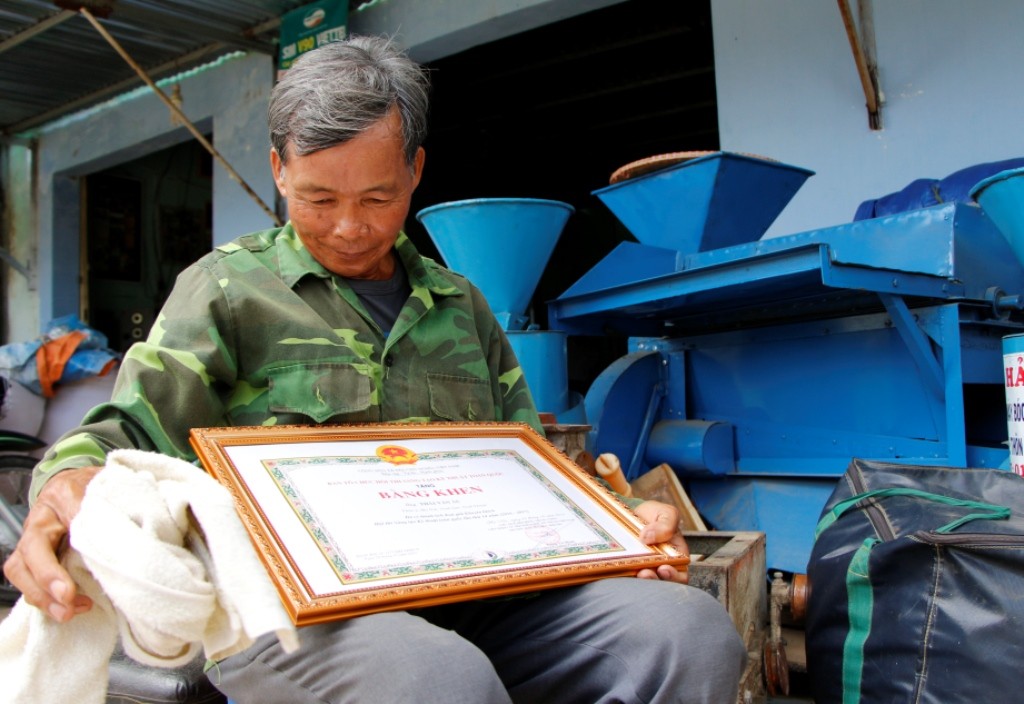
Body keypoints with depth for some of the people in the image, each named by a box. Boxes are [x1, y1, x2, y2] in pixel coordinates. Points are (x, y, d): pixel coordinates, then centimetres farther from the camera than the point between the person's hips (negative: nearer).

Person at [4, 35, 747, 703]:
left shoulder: (462, 305, 22)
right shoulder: (228, 287, 10)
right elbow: (131, 433, 0)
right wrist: (74, 483, -24)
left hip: (471, 595, 5)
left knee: (692, 630, -21)